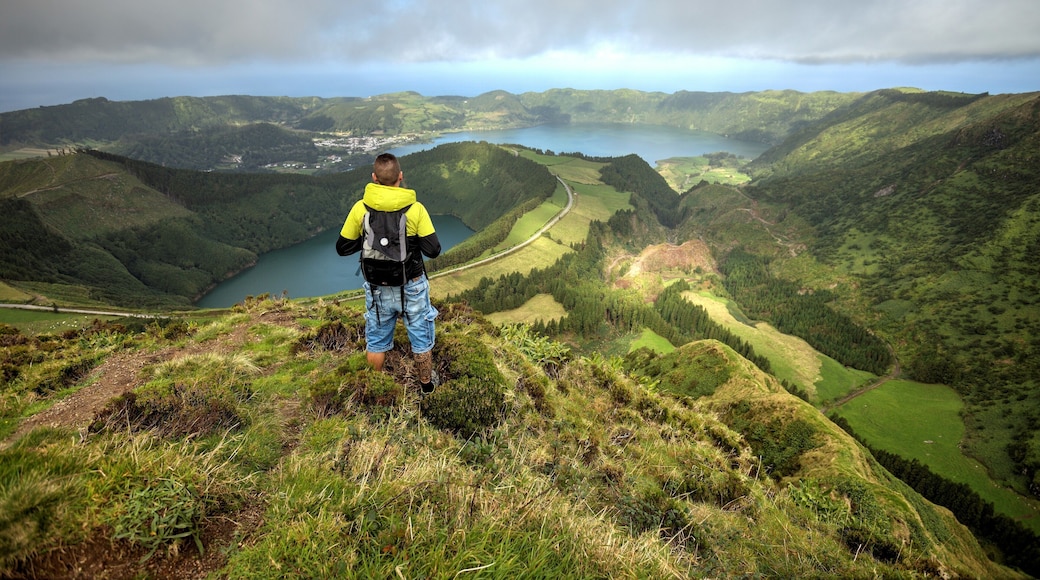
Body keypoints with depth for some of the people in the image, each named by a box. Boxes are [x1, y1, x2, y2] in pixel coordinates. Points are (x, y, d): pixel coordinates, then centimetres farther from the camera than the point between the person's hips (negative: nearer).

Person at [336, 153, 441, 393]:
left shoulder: (361, 208, -11)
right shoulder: (415, 209, -17)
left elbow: (342, 248, -2)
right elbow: (433, 250, -14)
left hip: (377, 289, 2)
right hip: (412, 287, -1)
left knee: (376, 341, 22)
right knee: (420, 338, 19)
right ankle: (426, 383, 38)